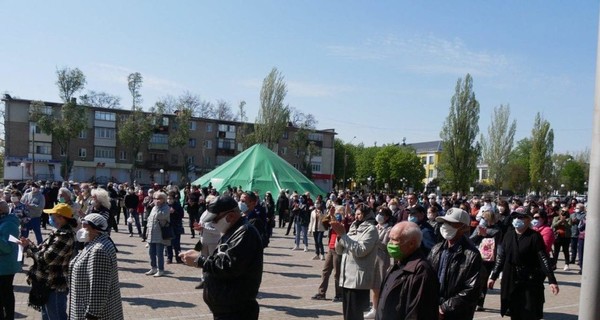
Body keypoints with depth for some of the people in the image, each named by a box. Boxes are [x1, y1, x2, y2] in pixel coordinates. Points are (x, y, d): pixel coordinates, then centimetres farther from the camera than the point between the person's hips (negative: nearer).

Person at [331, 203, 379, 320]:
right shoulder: (353, 228, 16)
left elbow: (361, 250, -19)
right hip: (346, 277, 8)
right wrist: (340, 235, -2)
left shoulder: (370, 229, -7)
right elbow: (339, 250, 17)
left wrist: (344, 234, -17)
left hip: (358, 280, -8)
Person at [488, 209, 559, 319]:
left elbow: (544, 259, -13)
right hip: (511, 281, 4)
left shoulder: (534, 236, -8)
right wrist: (493, 276, 9)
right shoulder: (508, 235, 4)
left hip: (530, 281, -4)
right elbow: (501, 257, 9)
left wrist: (552, 280, -20)